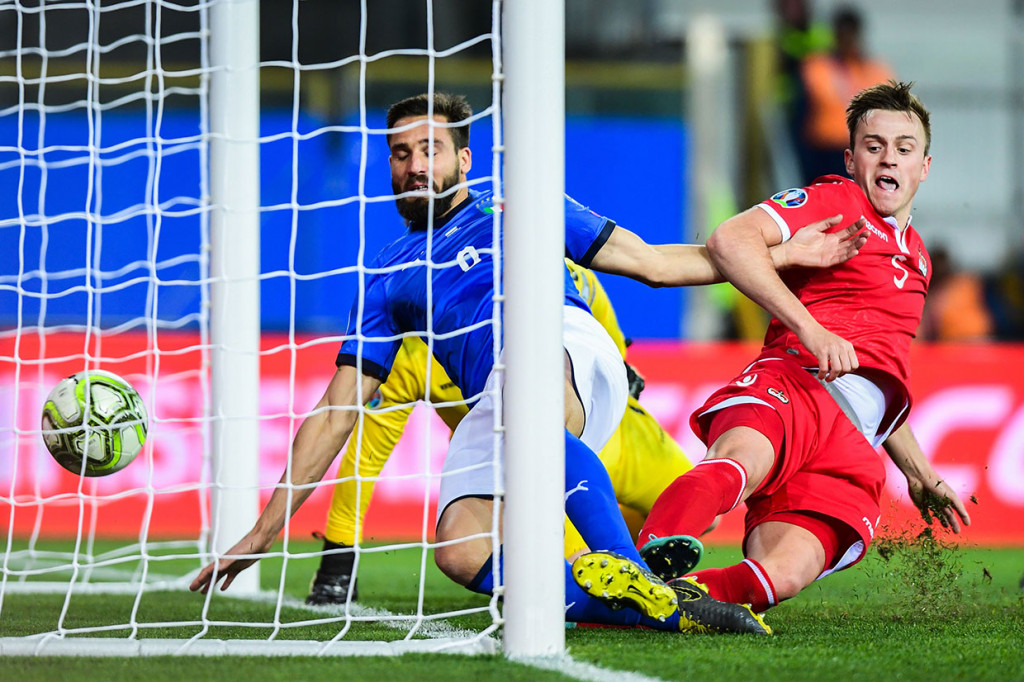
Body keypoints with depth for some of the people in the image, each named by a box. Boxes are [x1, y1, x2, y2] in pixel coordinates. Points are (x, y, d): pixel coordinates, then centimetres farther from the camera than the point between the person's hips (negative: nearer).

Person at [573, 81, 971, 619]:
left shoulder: (916, 256, 35)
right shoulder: (834, 201, 12)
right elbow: (729, 241, -7)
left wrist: (919, 474, 44)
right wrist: (810, 328, -14)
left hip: (854, 452, 5)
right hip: (792, 385, -5)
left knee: (783, 574, -28)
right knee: (742, 462, -43)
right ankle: (649, 559, -67)